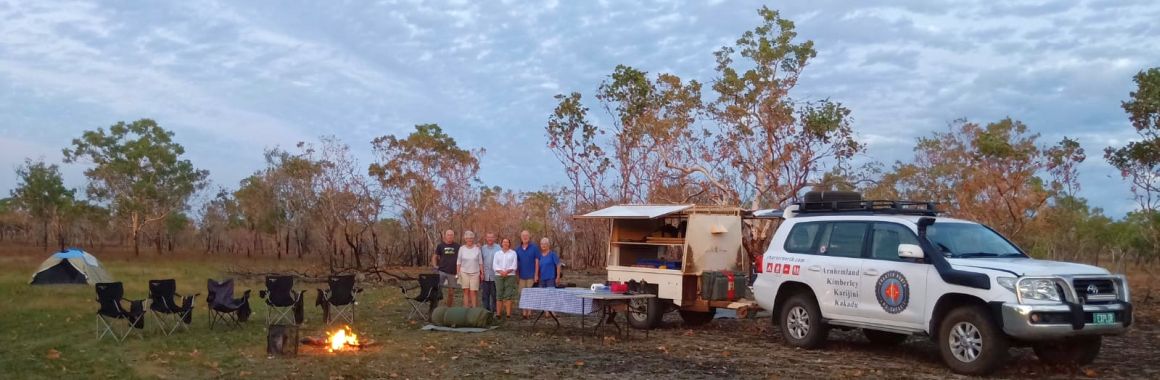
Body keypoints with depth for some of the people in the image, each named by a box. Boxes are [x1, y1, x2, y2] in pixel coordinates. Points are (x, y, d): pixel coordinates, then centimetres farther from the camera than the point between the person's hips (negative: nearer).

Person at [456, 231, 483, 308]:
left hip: (475, 273, -1)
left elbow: (480, 262, 5)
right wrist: (457, 273, 1)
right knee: (466, 291, 0)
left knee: (473, 292, -5)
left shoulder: (477, 248, 2)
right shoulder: (462, 248, 3)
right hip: (464, 272, 1)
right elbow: (459, 262, 6)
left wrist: (482, 273, 2)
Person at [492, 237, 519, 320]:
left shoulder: (513, 253, 11)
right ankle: (498, 313, -1)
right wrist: (501, 271, -12)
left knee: (509, 294, -7)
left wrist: (507, 271, -14)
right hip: (499, 276, 2)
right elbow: (494, 265, 5)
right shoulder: (497, 253, 16)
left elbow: (514, 265, 1)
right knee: (499, 295, -2)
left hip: (510, 275, -2)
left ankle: (508, 313, -8)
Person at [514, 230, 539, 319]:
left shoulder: (534, 248, -3)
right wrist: (516, 275, 6)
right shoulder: (518, 249, 8)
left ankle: (529, 312, 4)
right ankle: (523, 311, 16)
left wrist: (536, 275, -9)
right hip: (521, 276, 4)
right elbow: (515, 262, 11)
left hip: (531, 276, -4)